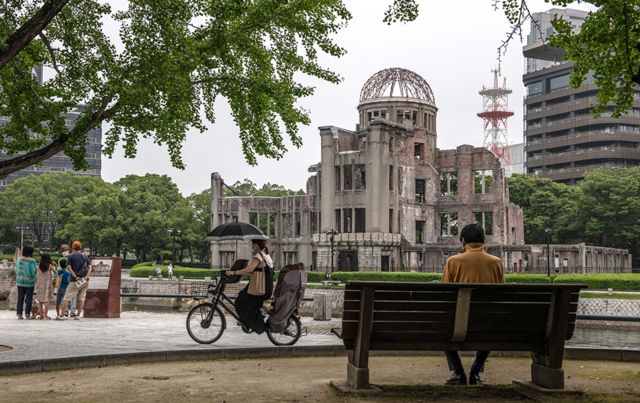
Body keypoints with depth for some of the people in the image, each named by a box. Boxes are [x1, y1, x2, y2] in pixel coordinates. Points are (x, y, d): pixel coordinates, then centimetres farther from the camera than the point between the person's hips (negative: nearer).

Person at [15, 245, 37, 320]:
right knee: (28, 298, 3)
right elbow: (33, 272, -12)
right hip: (29, 282, -4)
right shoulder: (32, 261, -14)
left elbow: (16, 270, 7)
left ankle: (19, 314, 8)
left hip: (20, 281, 4)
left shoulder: (19, 259, 0)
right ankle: (27, 314, 3)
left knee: (20, 298, 8)